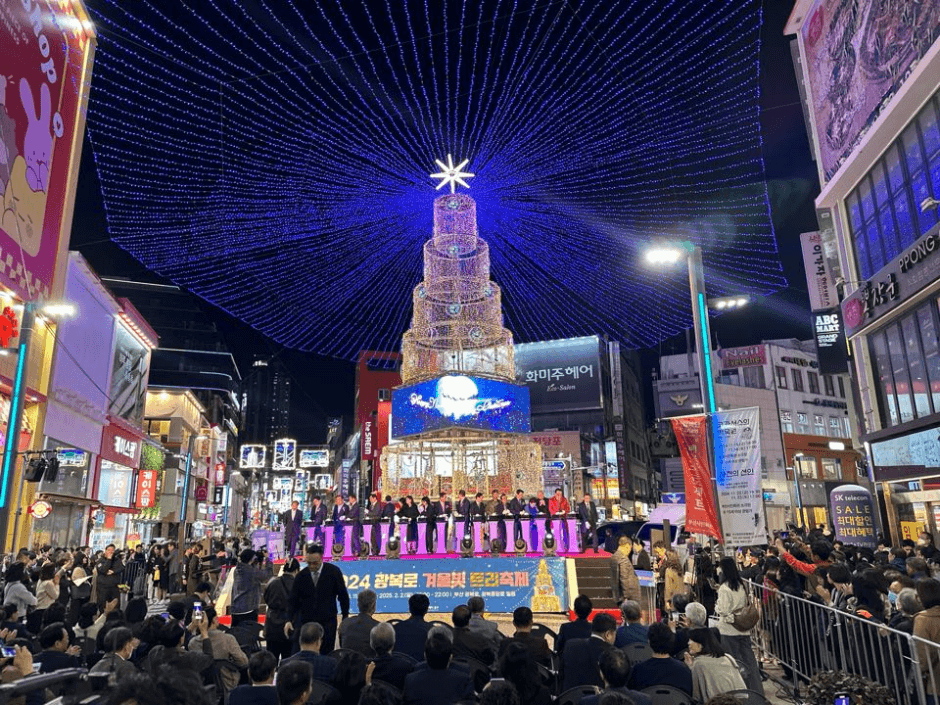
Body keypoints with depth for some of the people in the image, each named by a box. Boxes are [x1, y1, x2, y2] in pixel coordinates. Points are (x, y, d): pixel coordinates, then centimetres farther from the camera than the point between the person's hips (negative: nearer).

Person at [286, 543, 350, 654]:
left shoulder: (333, 572, -5)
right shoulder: (301, 576, 1)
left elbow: (343, 595, 2)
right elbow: (293, 600, 5)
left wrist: (345, 618, 1)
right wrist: (289, 620, -8)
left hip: (328, 622, -2)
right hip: (306, 622, 2)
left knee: (326, 654, -2)